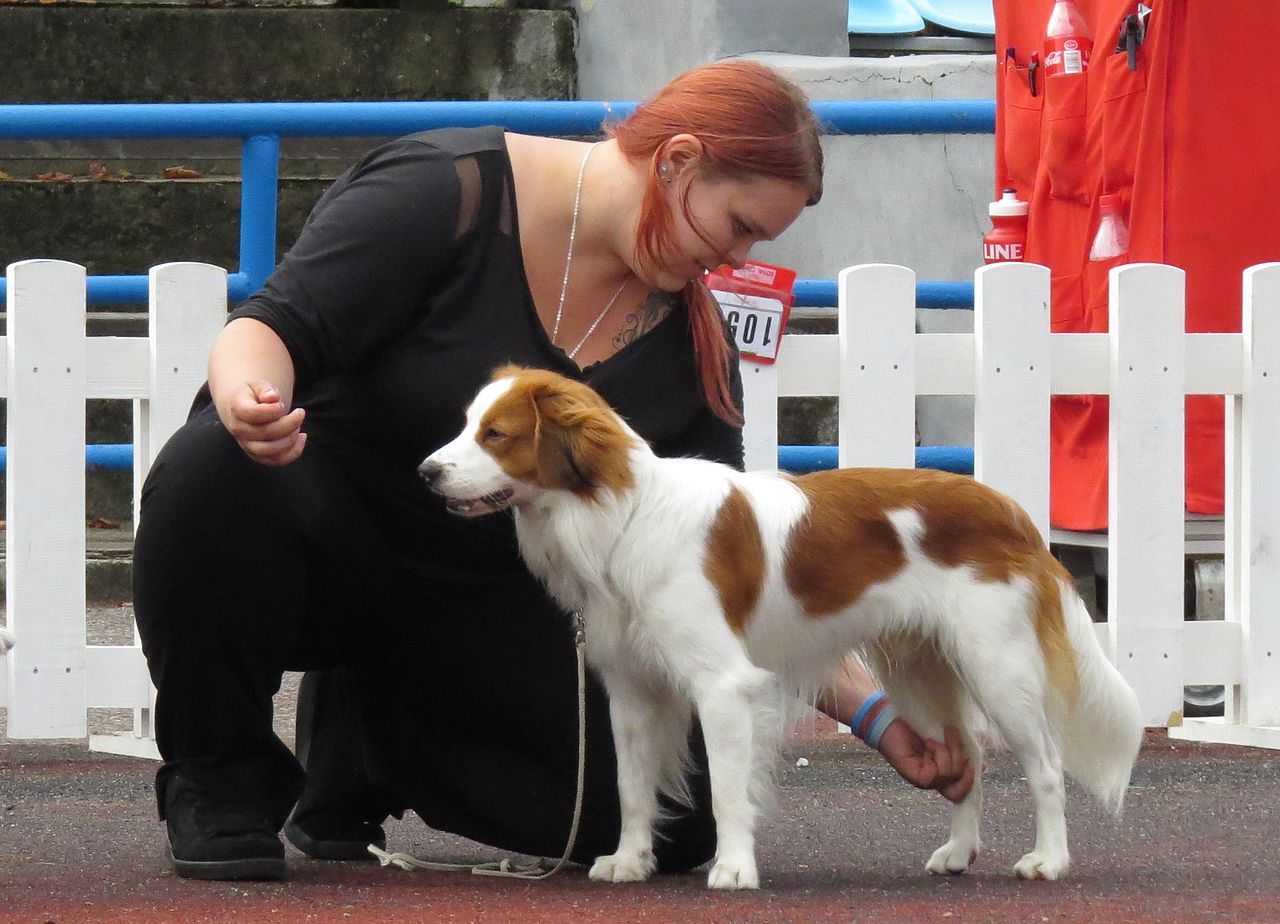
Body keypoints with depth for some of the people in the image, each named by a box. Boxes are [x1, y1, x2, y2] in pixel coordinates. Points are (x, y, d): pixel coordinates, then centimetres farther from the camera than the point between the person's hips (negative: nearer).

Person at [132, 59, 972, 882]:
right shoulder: (446, 193, -17)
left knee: (677, 816, -14)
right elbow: (278, 326, -21)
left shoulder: (690, 339, 0)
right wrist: (250, 398, -45)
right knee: (217, 471, -40)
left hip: (482, 601, 5)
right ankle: (223, 782, -14)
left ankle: (366, 743, 9)